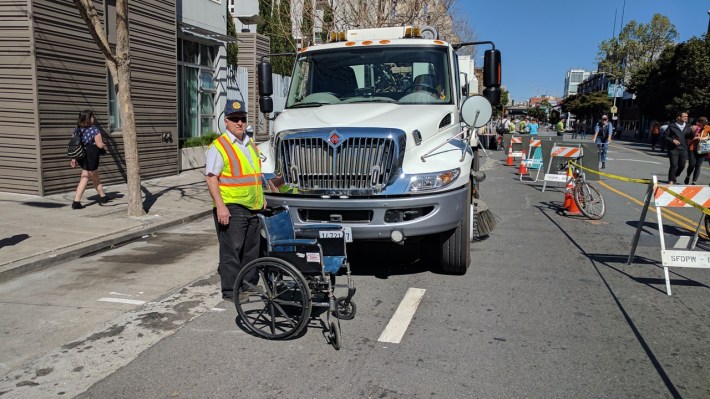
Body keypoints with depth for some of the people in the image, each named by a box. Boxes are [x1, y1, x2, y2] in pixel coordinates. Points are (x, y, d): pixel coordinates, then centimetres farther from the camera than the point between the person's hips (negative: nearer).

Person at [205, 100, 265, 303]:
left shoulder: (250, 144, 17)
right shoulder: (219, 147, -8)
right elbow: (211, 178, -14)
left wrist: (261, 197, 21)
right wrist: (220, 206, -22)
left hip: (252, 208, 8)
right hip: (231, 208, -8)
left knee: (251, 249, 15)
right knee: (231, 250, -4)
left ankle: (249, 285, 29)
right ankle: (230, 291, 4)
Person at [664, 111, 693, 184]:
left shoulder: (688, 126, 11)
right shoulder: (672, 126, -1)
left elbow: (691, 137, 11)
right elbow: (666, 136, 1)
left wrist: (692, 131, -10)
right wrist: (672, 140, -16)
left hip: (683, 149, 4)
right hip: (673, 149, -4)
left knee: (682, 166, 8)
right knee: (674, 165, -9)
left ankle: (674, 177, 31)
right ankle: (671, 181, 0)